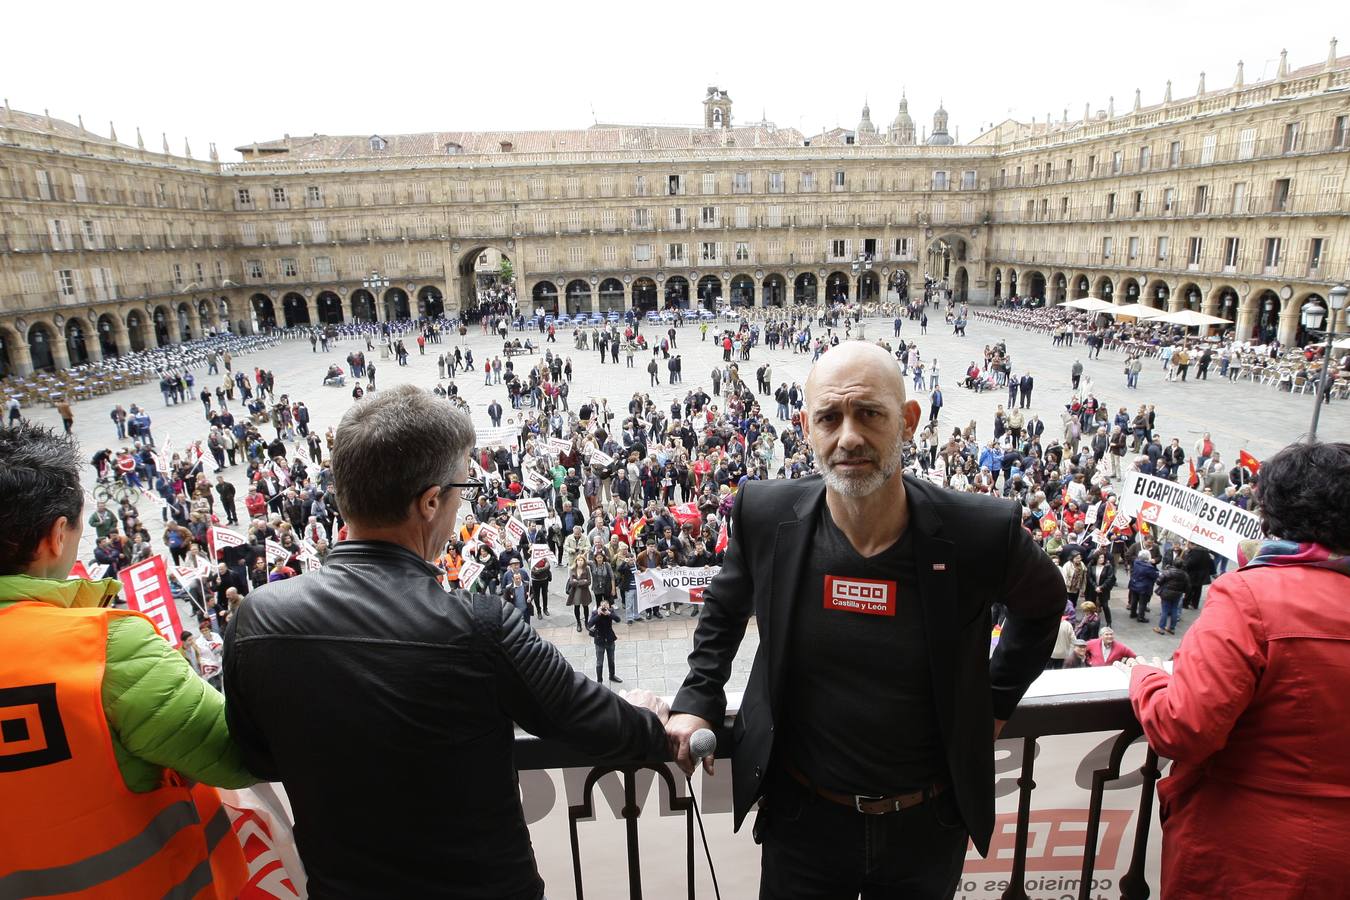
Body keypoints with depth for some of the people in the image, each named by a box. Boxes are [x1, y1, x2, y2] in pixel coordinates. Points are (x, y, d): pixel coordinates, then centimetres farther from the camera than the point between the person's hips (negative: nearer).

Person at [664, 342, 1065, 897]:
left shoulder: (980, 533, -18)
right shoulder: (764, 516, -15)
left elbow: (1043, 602, 5)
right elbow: (726, 607, 6)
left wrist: (997, 700, 4)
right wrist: (698, 700, -1)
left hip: (929, 828, 0)